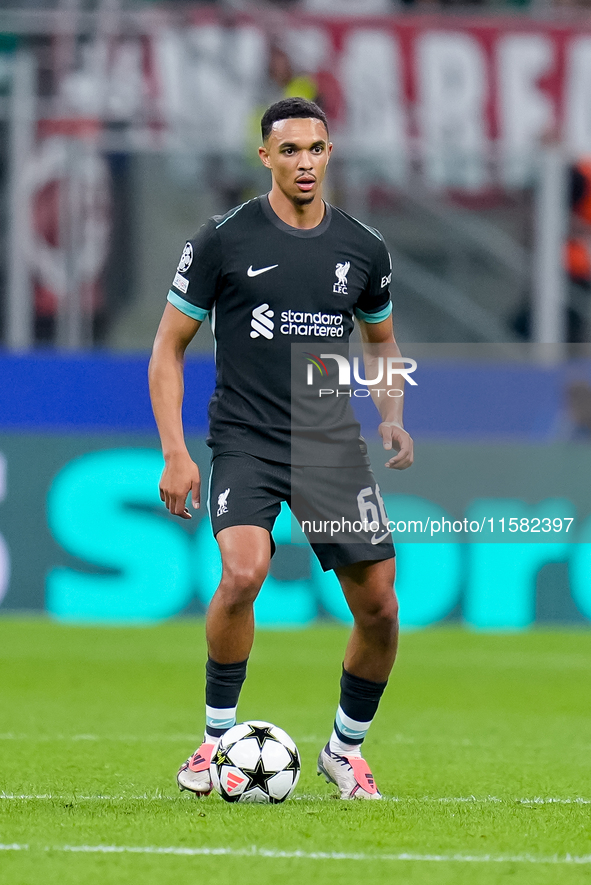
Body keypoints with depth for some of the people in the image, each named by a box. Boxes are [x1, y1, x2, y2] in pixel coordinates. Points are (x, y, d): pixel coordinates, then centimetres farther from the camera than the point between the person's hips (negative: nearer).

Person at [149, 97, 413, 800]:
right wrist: (175, 454, -8)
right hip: (245, 444, -4)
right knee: (244, 572, -28)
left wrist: (391, 417, 5)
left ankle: (345, 749, 23)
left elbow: (382, 341, 24)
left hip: (334, 446, 4)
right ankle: (218, 737, -10)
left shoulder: (363, 249, 6)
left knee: (379, 609, -1)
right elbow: (168, 349, 1)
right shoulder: (224, 240, -4)